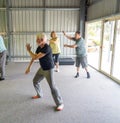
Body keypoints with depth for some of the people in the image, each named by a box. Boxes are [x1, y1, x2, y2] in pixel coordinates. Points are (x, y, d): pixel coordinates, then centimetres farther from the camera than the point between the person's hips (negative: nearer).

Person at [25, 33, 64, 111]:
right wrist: (29, 67, 14)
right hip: (42, 68, 9)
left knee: (52, 86, -9)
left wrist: (29, 50, -11)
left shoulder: (47, 48, -27)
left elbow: (35, 57, -26)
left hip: (49, 69, -9)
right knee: (35, 81, 20)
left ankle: (60, 103, 2)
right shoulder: (39, 47, 1)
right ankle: (39, 95, 45)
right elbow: (34, 57, 12)